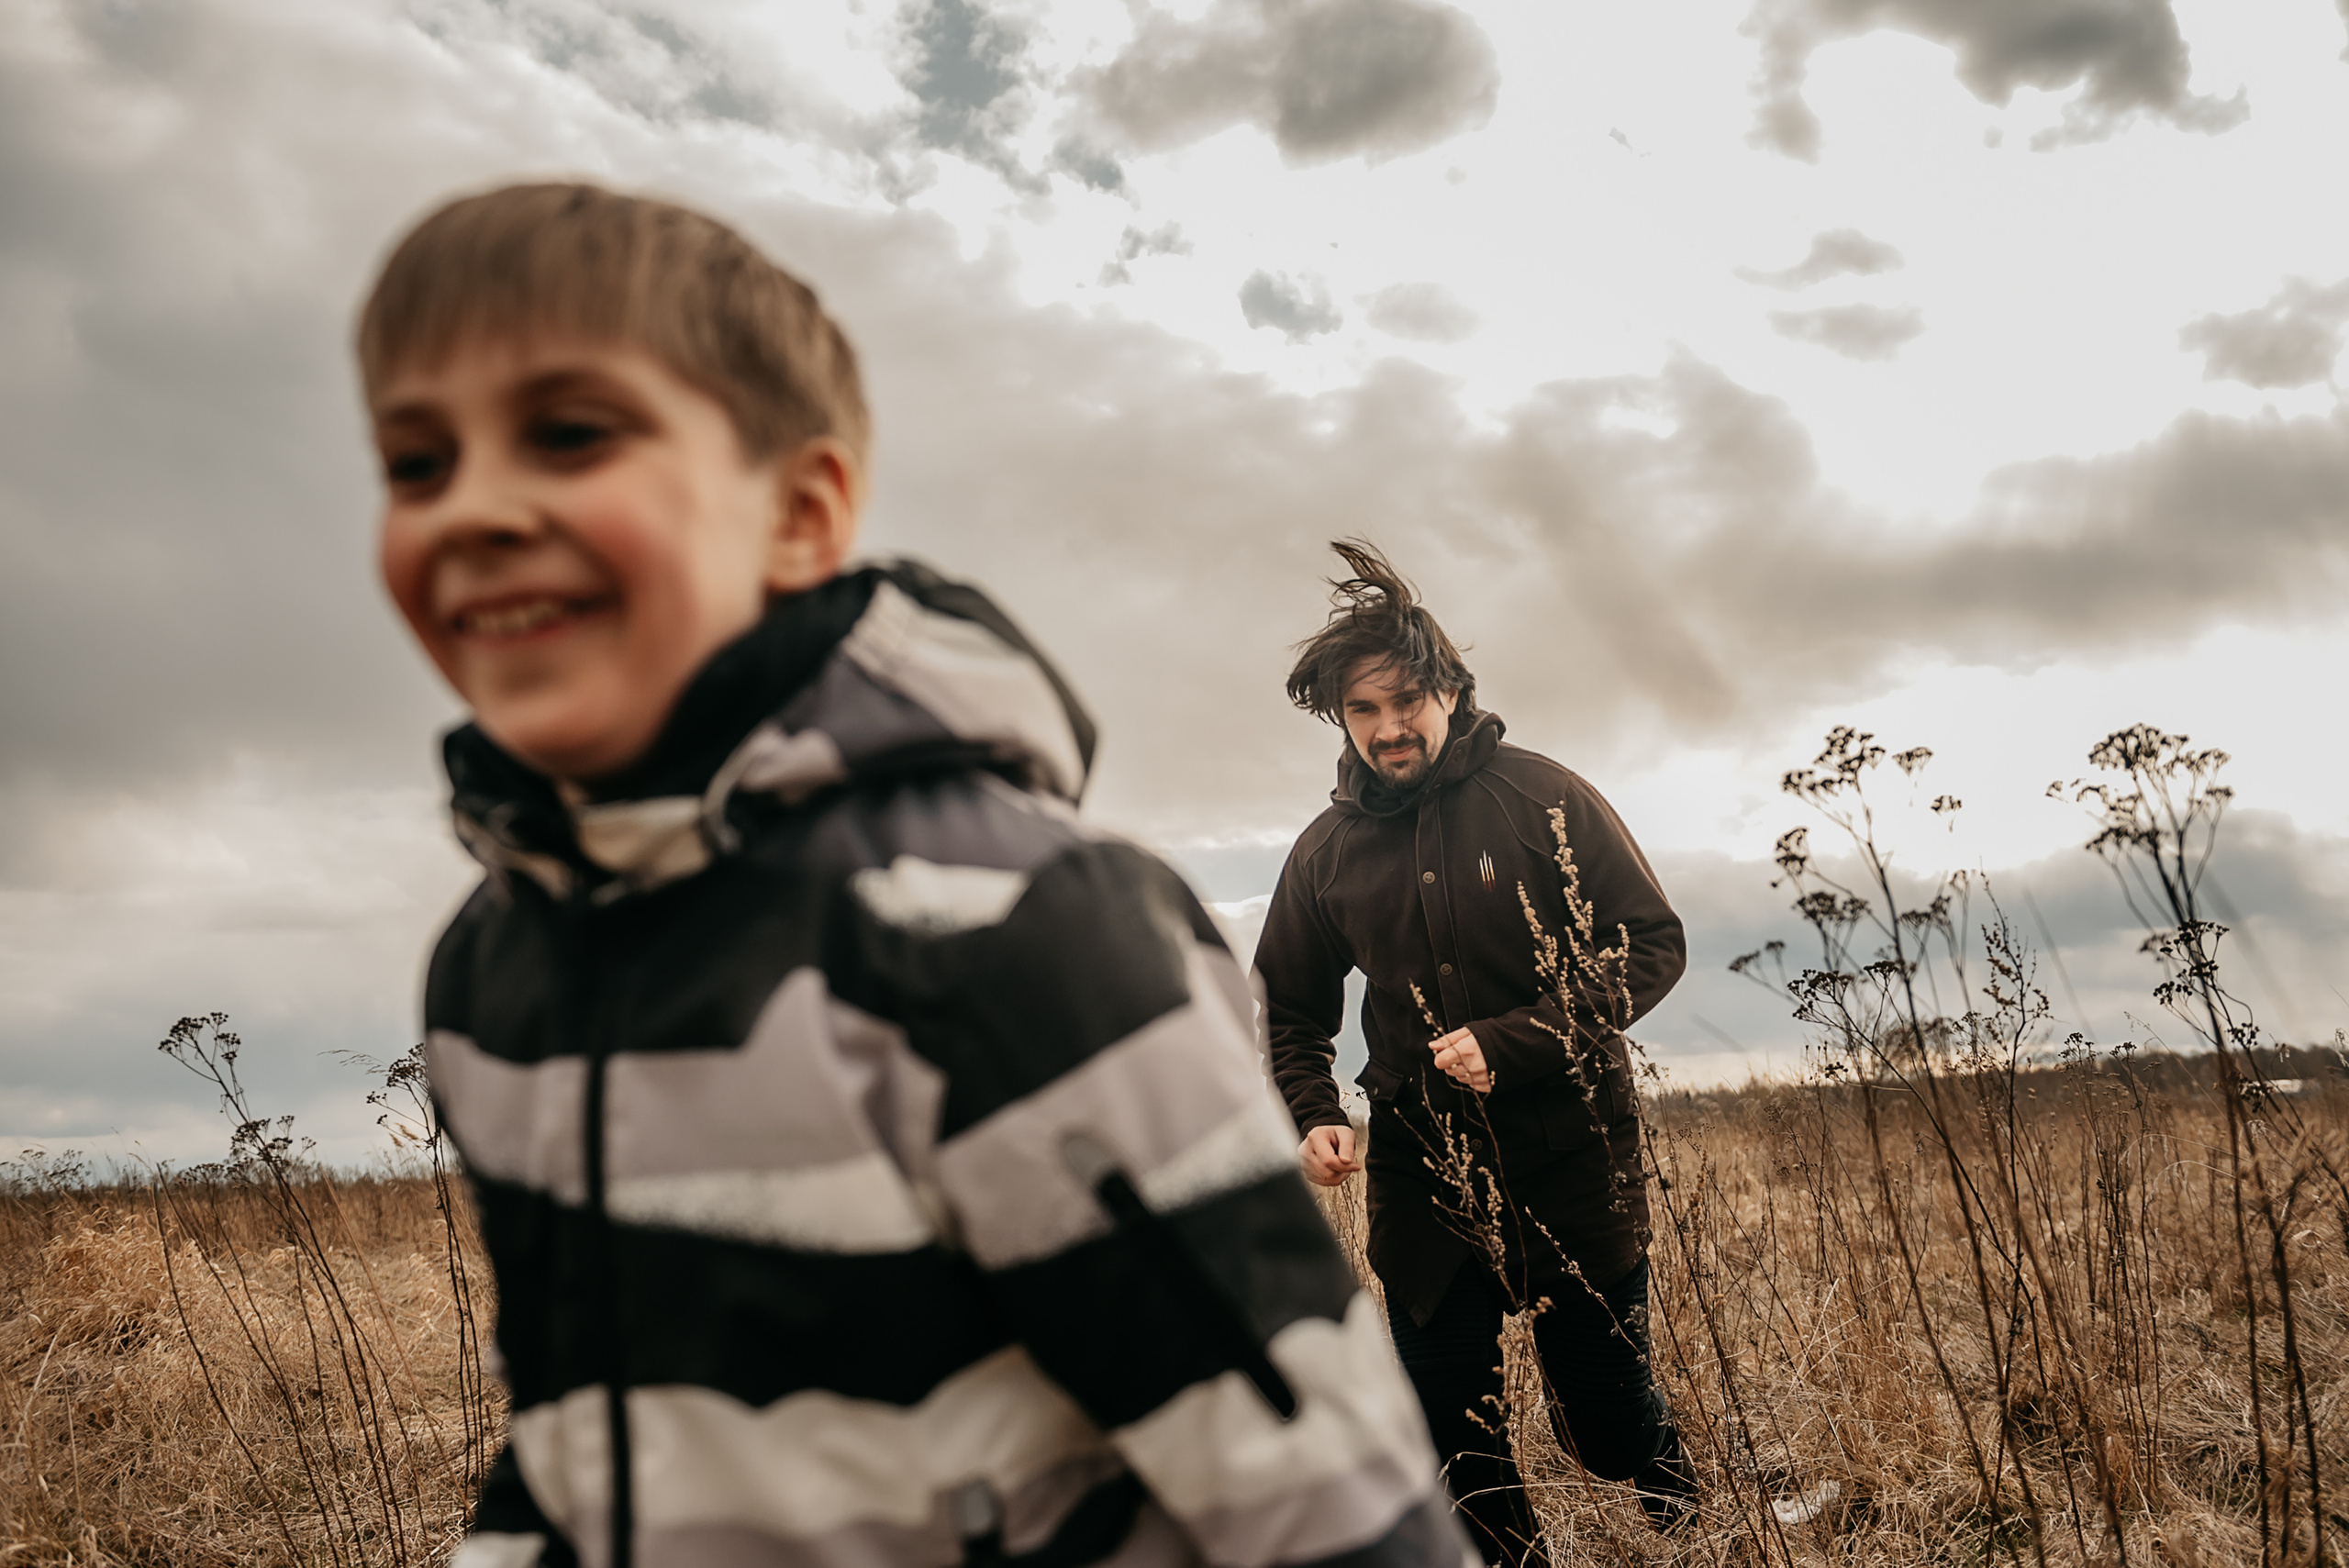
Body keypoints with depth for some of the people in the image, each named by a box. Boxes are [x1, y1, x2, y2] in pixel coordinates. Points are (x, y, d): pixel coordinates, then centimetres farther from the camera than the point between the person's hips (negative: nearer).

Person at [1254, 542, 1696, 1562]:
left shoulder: (1544, 799, -9)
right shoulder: (1327, 852, 1)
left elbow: (1652, 946, -9)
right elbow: (1290, 1011, 11)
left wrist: (1513, 1041, -20)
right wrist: (1313, 1114, -7)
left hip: (1571, 1165, -2)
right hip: (1421, 1181, 2)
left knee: (1608, 1416, 14)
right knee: (1450, 1438, 10)